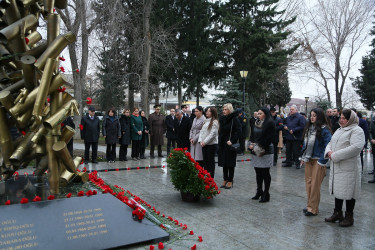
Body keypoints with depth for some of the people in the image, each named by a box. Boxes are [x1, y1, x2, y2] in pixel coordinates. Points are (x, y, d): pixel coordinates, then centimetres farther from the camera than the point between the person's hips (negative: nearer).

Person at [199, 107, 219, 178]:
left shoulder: (214, 122, -9)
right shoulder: (205, 121, 14)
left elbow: (213, 134, -15)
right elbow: (202, 131, 12)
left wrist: (205, 141, -15)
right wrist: (200, 141, -2)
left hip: (211, 144, -7)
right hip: (204, 144, 7)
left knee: (211, 160, 0)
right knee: (205, 160, 10)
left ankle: (211, 177, 8)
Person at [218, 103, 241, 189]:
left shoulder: (234, 119, -8)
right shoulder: (222, 119, 11)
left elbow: (238, 131, -15)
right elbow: (220, 132, 12)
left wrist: (232, 141, -20)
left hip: (230, 145, -6)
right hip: (222, 144, 6)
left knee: (230, 164, 2)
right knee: (224, 163, 11)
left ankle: (230, 181, 11)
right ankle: (225, 180, 21)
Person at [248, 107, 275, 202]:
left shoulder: (270, 123, -10)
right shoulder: (256, 123, 13)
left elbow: (269, 137, -15)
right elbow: (253, 135, 17)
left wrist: (261, 148, -16)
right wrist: (251, 144, 0)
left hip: (265, 151, -7)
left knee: (265, 173, 0)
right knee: (258, 172, 13)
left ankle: (266, 194, 10)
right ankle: (259, 192, 24)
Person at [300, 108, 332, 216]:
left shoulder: (324, 129, -12)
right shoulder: (309, 128, 10)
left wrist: (322, 161, -17)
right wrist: (303, 157, 13)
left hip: (318, 160, -7)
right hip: (308, 160, 7)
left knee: (315, 184, -1)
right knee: (308, 183, 10)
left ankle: (313, 208, 8)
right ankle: (310, 205, 22)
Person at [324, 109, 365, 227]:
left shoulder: (357, 131, -10)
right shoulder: (339, 130, 16)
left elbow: (356, 147, -24)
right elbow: (331, 143, 20)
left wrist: (335, 155, -22)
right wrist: (329, 151, -5)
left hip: (348, 167, -8)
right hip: (336, 167, 8)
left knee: (348, 192, 1)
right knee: (337, 190, 15)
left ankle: (349, 217, 16)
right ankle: (337, 214, 29)